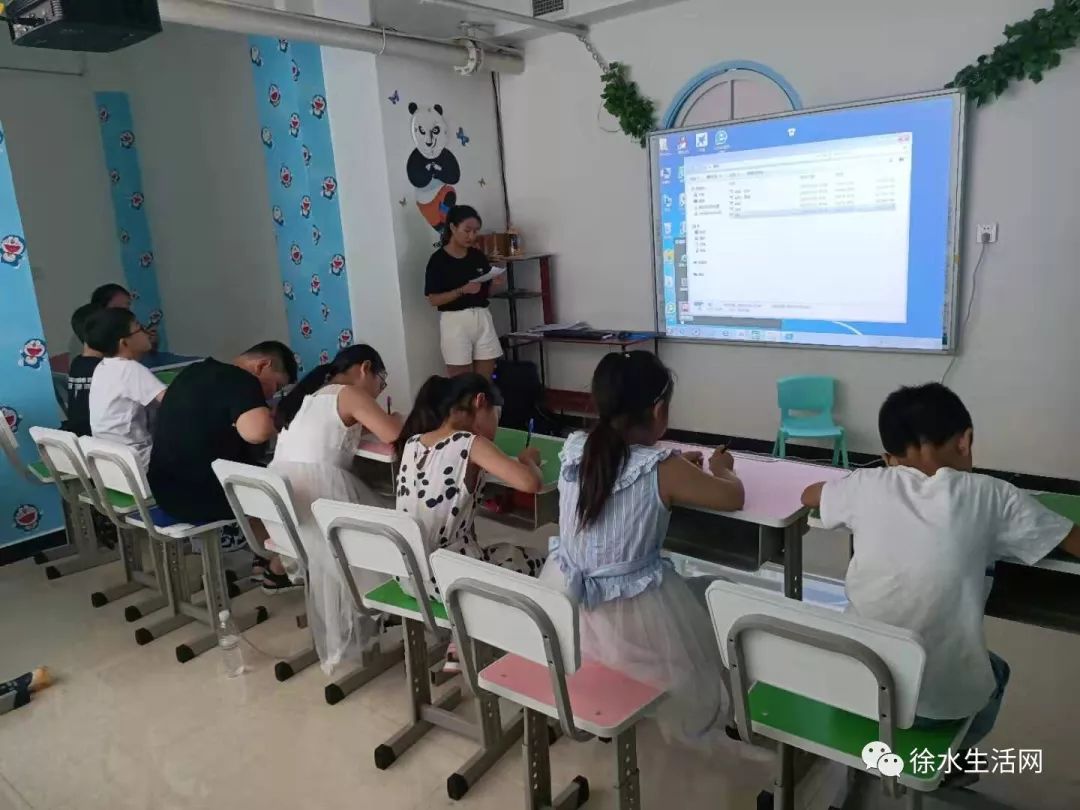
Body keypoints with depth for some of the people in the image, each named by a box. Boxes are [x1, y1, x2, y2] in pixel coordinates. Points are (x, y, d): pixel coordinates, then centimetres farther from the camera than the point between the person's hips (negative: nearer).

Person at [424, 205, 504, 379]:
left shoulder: (479, 256, 9)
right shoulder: (438, 259, -6)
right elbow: (433, 300, -10)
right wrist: (463, 290, -21)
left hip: (482, 319, 5)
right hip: (455, 322, -5)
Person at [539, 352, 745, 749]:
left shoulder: (573, 449, -5)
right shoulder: (663, 470, -19)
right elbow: (733, 497, -8)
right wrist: (721, 468, 12)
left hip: (561, 601, 5)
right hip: (626, 614, -5)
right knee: (698, 598, 22)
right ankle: (699, 722, 40)